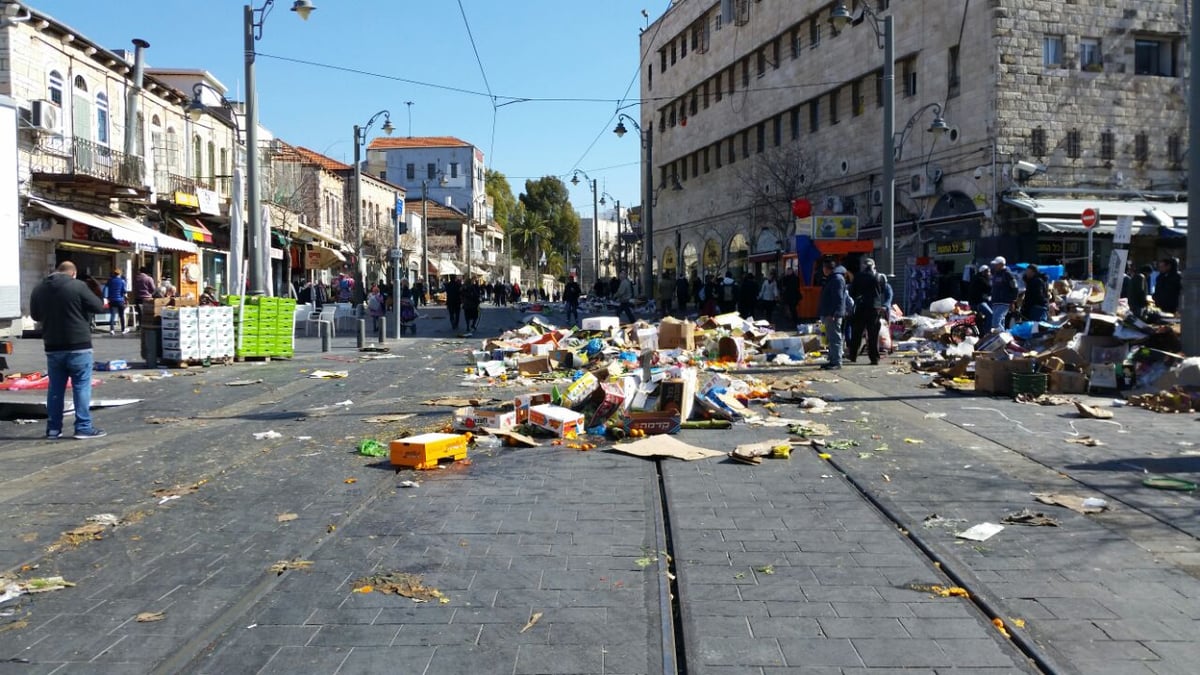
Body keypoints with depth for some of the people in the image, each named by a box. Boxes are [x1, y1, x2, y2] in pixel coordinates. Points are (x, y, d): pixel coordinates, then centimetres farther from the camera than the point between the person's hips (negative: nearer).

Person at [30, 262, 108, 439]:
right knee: (81, 386, 1)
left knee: (55, 388, 12)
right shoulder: (78, 286, -11)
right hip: (78, 346, -5)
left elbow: (35, 315, 17)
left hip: (53, 347, 5)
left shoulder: (39, 289, 6)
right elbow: (98, 307, -7)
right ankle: (83, 427, 1)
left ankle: (53, 428, 16)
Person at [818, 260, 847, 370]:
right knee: (831, 338, 13)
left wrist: (832, 313, -24)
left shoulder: (837, 279, -14)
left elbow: (838, 298, -21)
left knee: (835, 338, -9)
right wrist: (823, 314, 21)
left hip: (833, 315, -11)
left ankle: (836, 361, -8)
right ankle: (832, 360, 19)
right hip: (828, 314, 11)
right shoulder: (831, 278, 19)